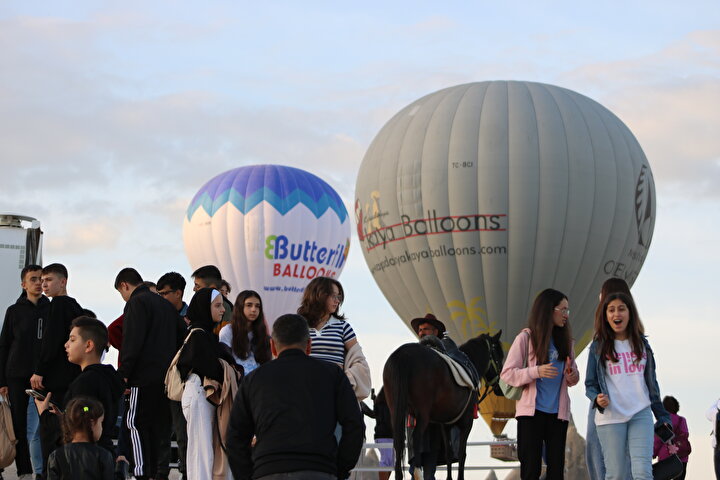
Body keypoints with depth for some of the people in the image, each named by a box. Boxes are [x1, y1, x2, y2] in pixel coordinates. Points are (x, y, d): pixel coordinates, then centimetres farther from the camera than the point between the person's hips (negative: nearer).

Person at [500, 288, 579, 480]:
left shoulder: (565, 340, 11)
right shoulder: (526, 337, -3)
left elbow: (573, 376, 19)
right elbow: (507, 374, -6)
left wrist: (572, 376, -6)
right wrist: (537, 371, -21)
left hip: (558, 412, 5)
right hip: (531, 411, -5)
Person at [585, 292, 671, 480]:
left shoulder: (641, 344, 12)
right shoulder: (598, 347, 5)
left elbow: (651, 382, 16)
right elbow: (590, 384, 6)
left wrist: (662, 416, 11)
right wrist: (597, 399, -16)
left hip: (641, 415, 1)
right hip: (610, 417, -1)